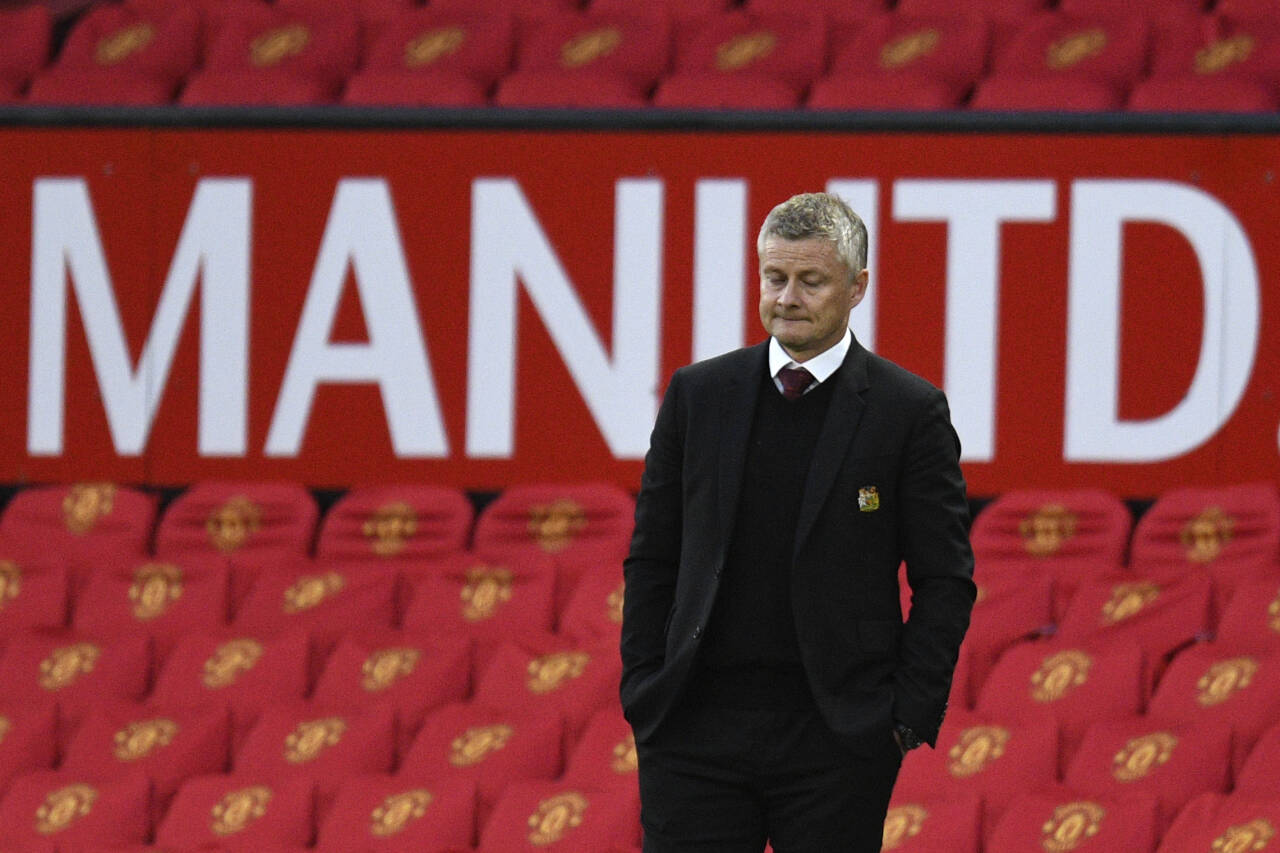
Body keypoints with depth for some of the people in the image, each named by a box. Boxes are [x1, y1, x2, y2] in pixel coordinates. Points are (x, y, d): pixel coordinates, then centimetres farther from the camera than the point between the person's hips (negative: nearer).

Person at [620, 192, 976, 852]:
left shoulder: (909, 412, -1)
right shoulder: (698, 395, 8)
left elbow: (945, 581, 0)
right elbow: (651, 558, 12)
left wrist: (909, 717, -7)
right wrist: (643, 694, 3)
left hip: (835, 740, -2)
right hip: (698, 727, 2)